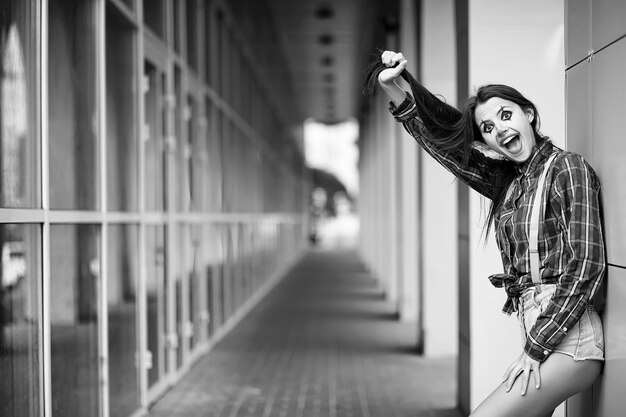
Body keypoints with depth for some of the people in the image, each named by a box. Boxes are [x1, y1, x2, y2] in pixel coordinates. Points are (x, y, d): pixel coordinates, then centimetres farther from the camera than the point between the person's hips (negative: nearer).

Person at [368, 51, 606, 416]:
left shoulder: (568, 168, -6)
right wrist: (393, 90, 9)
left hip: (566, 340, -7)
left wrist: (535, 350, -15)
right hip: (537, 335, 7)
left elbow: (586, 266, -13)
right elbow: (440, 140, 21)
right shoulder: (507, 181, 15)